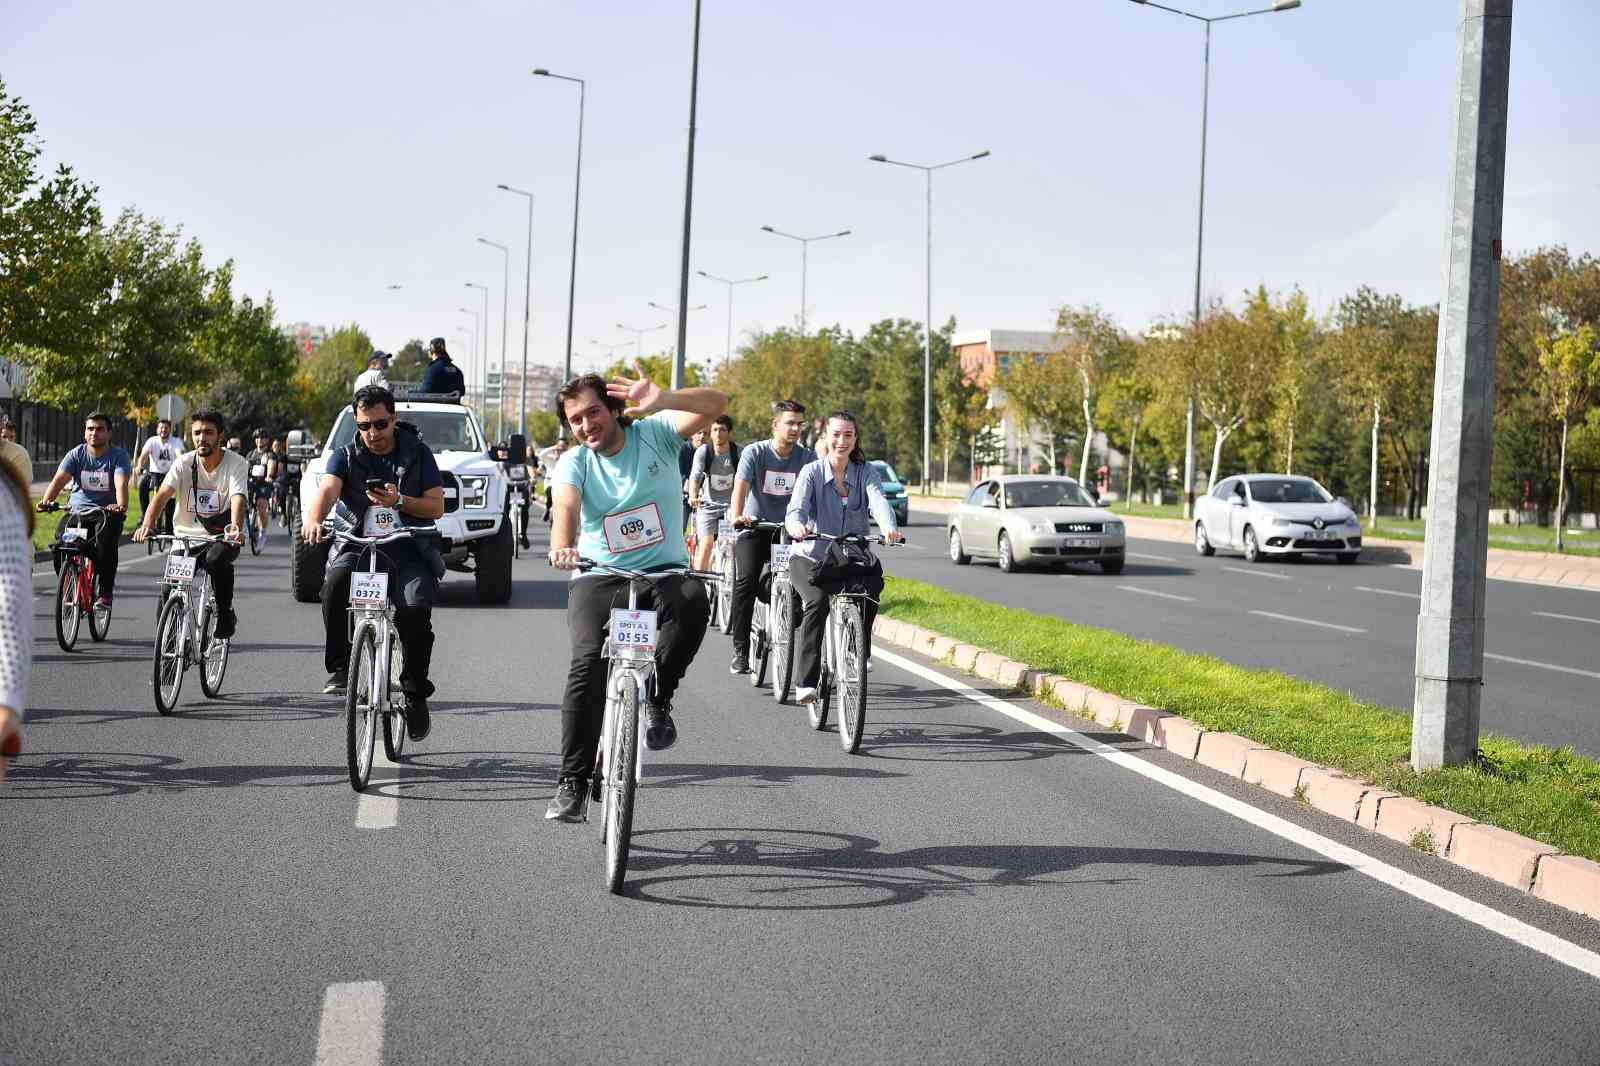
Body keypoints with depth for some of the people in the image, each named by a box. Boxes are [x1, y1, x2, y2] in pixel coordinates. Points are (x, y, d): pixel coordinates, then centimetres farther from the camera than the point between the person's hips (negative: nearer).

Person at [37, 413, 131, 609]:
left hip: (107, 512, -3)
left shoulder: (118, 456, -5)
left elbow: (121, 484, -22)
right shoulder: (76, 454, 2)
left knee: (106, 541, -31)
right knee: (61, 538, -23)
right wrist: (46, 500, -31)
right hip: (78, 510, 3)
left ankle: (105, 592, -17)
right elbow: (59, 480, -11)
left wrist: (121, 506, -43)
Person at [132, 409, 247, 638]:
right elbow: (162, 496, -16)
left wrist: (235, 527, -46)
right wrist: (147, 524, -36)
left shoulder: (236, 463, -8)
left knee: (217, 559, -36)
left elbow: (238, 499, -24)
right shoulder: (184, 464, -2)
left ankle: (225, 614, -12)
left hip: (221, 537, -2)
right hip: (186, 537, 2)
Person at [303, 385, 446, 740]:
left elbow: (436, 507, 2)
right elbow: (327, 490, -14)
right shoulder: (346, 457, 6)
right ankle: (340, 668, -19)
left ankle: (416, 691, -4)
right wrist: (314, 520, -36)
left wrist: (399, 501, -16)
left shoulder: (417, 453, 6)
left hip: (408, 550, 0)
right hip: (359, 546, 0)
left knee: (416, 608, -26)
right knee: (336, 580, -33)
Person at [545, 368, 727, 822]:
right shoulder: (573, 463, 0)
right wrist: (563, 546, -46)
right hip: (599, 578, 0)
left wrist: (662, 400, -38)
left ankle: (657, 700, -13)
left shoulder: (654, 433, -1)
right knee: (588, 661, -24)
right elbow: (566, 507, -22)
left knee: (693, 600, -35)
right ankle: (573, 782, -14)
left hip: (665, 571, 0)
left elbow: (715, 404, -17)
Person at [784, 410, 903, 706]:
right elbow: (797, 507, -20)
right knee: (818, 601, -30)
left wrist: (889, 528, -41)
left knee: (871, 591, -30)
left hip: (853, 558, 2)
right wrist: (796, 525, -45)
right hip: (811, 556, -2)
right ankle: (805, 681, -29)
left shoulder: (866, 472, 2)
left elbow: (878, 502, -18)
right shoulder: (812, 472, -3)